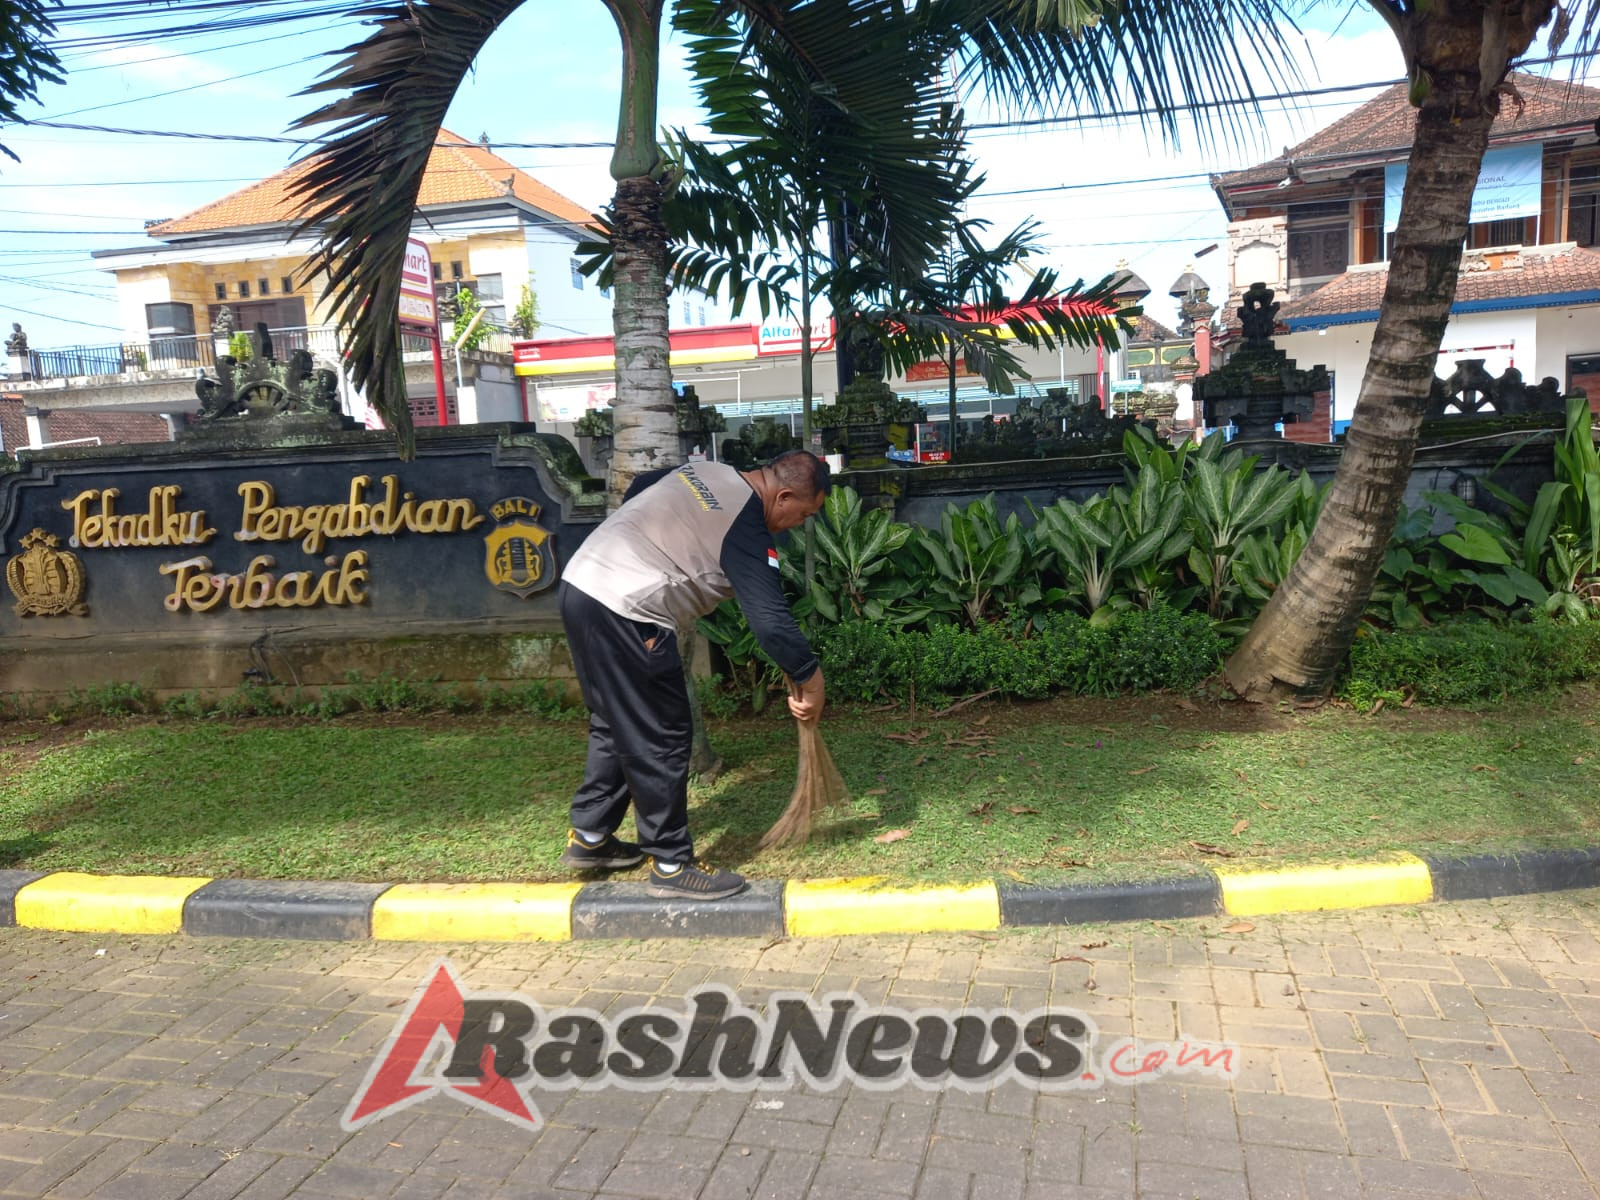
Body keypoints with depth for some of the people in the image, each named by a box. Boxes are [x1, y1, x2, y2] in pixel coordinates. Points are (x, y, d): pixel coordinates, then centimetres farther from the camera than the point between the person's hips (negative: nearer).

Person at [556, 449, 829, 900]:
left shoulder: (705, 472, 13)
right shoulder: (746, 529, -13)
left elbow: (639, 488, 28)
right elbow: (771, 619, -18)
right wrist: (809, 679, -7)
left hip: (580, 582, 10)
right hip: (624, 614, -10)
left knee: (615, 724, 21)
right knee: (661, 738, 0)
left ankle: (589, 837, 31)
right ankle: (672, 865, 10)